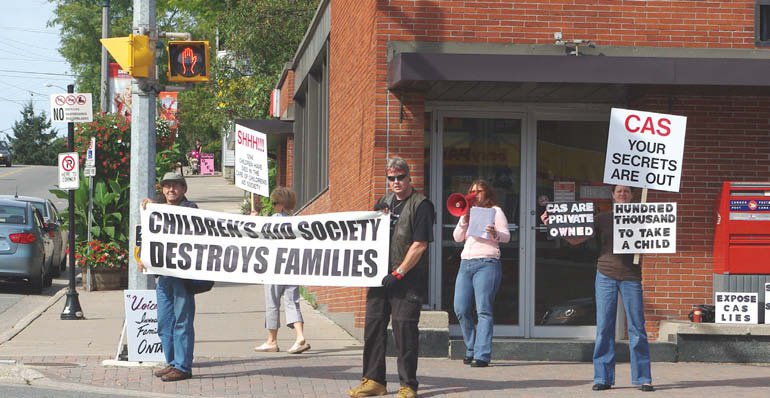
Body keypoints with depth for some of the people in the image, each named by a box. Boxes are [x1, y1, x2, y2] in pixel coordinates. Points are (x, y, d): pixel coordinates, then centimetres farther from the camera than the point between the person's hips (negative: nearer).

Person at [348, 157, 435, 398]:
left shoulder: (420, 205, -6)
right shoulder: (384, 203, 15)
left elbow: (420, 245, -12)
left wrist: (398, 273, -15)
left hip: (408, 278, -7)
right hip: (381, 276, 7)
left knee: (404, 328, -8)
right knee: (374, 325, 6)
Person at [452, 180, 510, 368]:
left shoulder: (495, 211, 8)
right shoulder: (468, 213, 23)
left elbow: (506, 236, 0)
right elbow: (457, 237, 17)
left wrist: (494, 234, -21)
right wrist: (464, 221, 1)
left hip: (487, 263, -6)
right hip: (466, 263, 6)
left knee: (483, 310, -12)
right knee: (461, 309, -2)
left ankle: (482, 355, -16)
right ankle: (471, 350, 13)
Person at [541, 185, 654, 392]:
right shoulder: (603, 218, 9)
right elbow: (575, 239, 9)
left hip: (631, 276, -1)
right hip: (606, 275, 1)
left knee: (637, 327, -2)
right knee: (604, 328, 0)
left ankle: (643, 378, 3)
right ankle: (603, 378, 5)